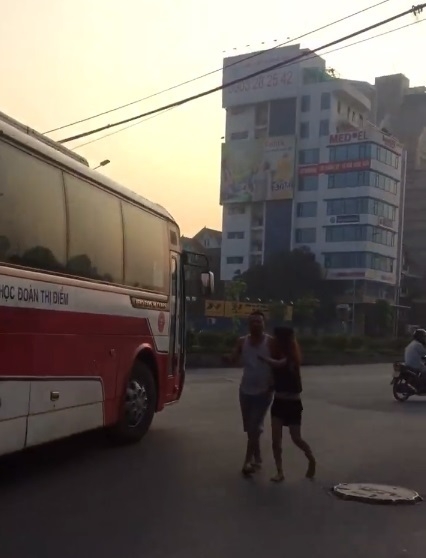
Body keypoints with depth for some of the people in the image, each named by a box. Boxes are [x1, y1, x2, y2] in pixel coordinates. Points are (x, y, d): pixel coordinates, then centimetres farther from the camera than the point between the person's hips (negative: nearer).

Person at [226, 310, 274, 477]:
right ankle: (257, 458, 28)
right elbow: (233, 360, -8)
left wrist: (273, 384, -17)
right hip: (245, 390, 4)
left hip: (263, 391, -4)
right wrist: (226, 358, -30)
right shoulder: (242, 341, 0)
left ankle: (249, 460, -1)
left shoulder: (270, 342, -10)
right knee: (250, 428, 13)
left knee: (254, 428, -8)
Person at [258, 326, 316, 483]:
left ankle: (312, 460, 26)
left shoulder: (291, 358, -15)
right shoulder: (278, 356, 6)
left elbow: (277, 364, -31)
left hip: (292, 403, -6)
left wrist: (261, 357, -27)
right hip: (278, 402, 6)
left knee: (296, 438, 1)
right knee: (276, 439, 0)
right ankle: (280, 472, 6)